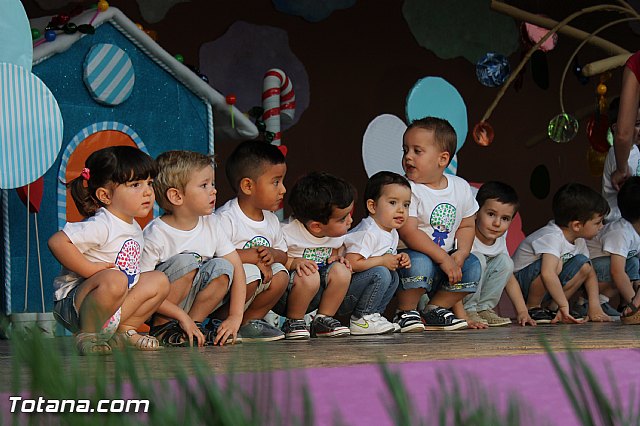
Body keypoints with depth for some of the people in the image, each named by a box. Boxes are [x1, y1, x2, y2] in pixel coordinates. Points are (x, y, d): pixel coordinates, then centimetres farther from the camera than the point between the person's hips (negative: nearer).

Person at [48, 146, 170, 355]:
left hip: (114, 305, 9)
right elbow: (57, 242, -29)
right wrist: (91, 270, -25)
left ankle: (124, 330, 1)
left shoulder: (135, 229, 11)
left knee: (159, 281, 7)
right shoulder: (101, 226, -19)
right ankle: (88, 335, -18)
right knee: (114, 279, -36)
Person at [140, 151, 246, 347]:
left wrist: (235, 317, -15)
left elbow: (236, 267, -4)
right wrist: (182, 316, -24)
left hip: (192, 302, 5)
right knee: (186, 261, -28)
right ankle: (162, 327, -15)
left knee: (222, 267, -17)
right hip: (158, 308, -5)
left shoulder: (211, 224, -2)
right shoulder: (156, 234, -19)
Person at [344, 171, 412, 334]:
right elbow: (351, 263, -30)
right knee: (381, 274, -24)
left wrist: (398, 261, -2)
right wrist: (383, 261, -22)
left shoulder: (392, 233, 9)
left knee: (393, 277, 9)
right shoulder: (368, 234, -23)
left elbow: (389, 262, 21)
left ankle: (373, 314, 10)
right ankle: (360, 320, -14)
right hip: (341, 293, -10)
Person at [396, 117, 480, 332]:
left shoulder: (461, 187, 4)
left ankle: (435, 309, 7)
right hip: (412, 255, -6)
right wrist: (443, 258, -26)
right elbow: (408, 233, -23)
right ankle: (405, 312, -8)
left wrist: (461, 254, -10)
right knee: (419, 263, -35)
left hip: (447, 258, 6)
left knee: (472, 266, -13)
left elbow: (467, 226, 11)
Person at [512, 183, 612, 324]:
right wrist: (564, 305, -39)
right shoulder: (552, 237, -29)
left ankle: (553, 308, -1)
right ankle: (532, 308, -15)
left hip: (546, 287, 9)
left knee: (582, 264, -6)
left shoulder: (579, 240, -2)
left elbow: (590, 274, 5)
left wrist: (594, 306, -10)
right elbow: (547, 273, -44)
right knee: (556, 263, -33)